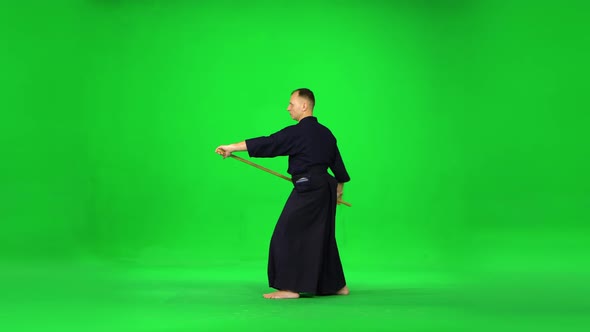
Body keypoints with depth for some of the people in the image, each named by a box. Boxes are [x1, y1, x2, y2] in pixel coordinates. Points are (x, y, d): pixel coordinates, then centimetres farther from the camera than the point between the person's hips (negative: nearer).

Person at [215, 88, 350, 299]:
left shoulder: (298, 132, -12)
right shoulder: (325, 133, 14)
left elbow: (267, 144, -15)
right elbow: (338, 163, 22)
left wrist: (232, 147, -12)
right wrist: (339, 187, 36)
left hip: (307, 190, -9)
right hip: (325, 188, 9)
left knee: (287, 236, -3)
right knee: (321, 237, 16)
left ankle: (290, 287, -2)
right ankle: (338, 285, 22)